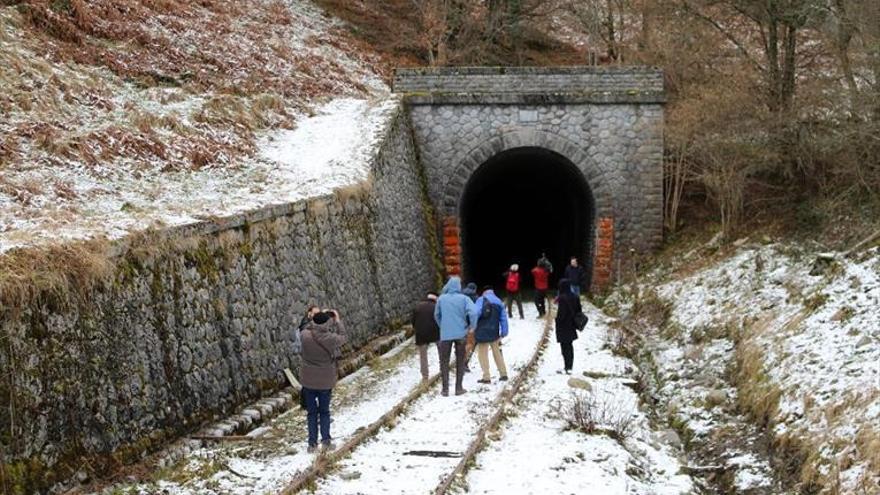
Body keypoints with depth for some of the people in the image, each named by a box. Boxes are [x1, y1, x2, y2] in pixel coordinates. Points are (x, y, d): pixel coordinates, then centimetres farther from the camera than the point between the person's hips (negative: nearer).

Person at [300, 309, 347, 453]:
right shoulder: (330, 338, -21)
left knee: (312, 412, 13)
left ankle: (312, 443, 14)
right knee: (324, 411, 17)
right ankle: (326, 440, 15)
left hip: (308, 381, 1)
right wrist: (337, 320, 13)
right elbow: (342, 338, 2)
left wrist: (318, 317, 14)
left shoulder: (306, 336, -17)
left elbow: (308, 328, 9)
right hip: (325, 381, -1)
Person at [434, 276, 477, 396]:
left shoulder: (441, 299, -1)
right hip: (461, 334, 0)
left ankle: (445, 389, 9)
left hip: (445, 335, 0)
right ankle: (458, 388, 12)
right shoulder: (464, 298, -6)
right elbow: (472, 313, -18)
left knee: (444, 361, 11)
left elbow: (436, 315, 8)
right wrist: (471, 326, -2)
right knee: (460, 361, 12)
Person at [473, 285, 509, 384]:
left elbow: (476, 313, -18)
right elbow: (503, 318, 11)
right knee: (497, 352, 19)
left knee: (483, 354, 2)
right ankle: (503, 374, 21)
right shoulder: (499, 302, 11)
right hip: (494, 332, 5)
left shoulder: (481, 300, -4)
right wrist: (504, 333, 15)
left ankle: (486, 377, -1)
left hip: (482, 331, -5)